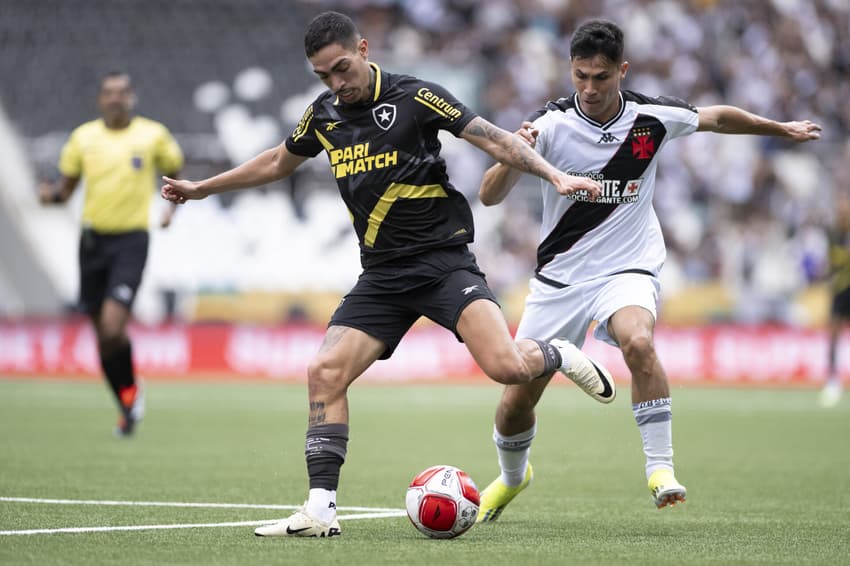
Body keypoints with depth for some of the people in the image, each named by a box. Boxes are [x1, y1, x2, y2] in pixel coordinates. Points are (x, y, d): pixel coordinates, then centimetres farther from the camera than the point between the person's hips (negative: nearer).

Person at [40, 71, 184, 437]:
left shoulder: (153, 135, 0)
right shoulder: (83, 137, 5)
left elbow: (175, 170, 17)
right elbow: (66, 187, 10)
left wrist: (172, 206, 3)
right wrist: (51, 194, -12)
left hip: (131, 241, -3)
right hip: (93, 239, 3)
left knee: (113, 328, -20)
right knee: (102, 334, 7)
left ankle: (132, 392, 4)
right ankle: (128, 405, 25)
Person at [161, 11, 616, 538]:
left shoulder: (414, 97, -8)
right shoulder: (324, 114, 9)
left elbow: (494, 139, -10)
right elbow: (278, 163, 29)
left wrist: (555, 175, -23)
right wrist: (201, 188, 34)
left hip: (442, 259, -5)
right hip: (382, 274, 5)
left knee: (506, 366, -25)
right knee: (325, 373, -11)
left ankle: (558, 355, 11)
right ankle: (321, 510, -6)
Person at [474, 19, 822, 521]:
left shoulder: (652, 118, -8)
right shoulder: (552, 124, -13)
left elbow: (716, 118, 13)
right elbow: (490, 197, -19)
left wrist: (781, 128, 24)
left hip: (628, 269, -1)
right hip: (559, 276, 1)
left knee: (637, 341, -35)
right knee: (516, 401, 2)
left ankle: (661, 468, -25)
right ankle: (512, 477, 35)